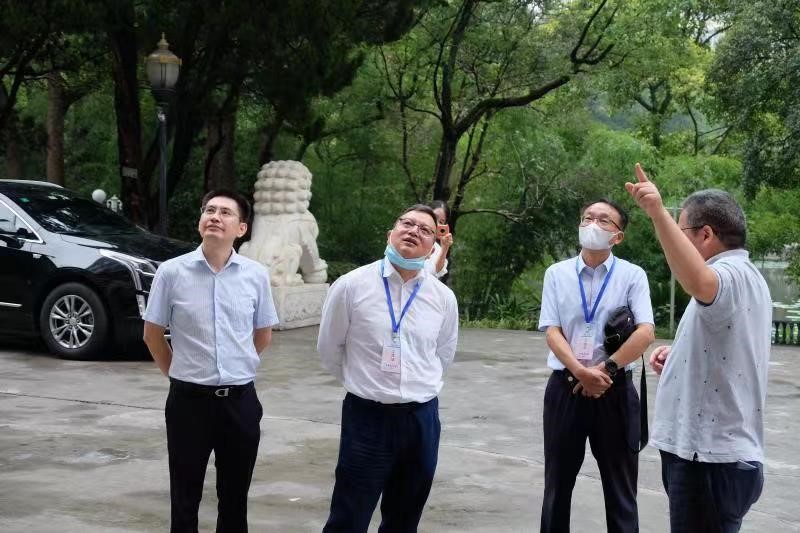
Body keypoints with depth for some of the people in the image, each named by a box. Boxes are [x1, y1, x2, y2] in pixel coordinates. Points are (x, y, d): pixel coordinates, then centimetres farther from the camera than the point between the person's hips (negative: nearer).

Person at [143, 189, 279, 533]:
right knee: (185, 497, 9)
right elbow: (152, 334, 4)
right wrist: (180, 373, 8)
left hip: (240, 400, 2)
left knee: (235, 497, 13)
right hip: (189, 399, -1)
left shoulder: (256, 275, -2)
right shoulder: (171, 272, -7)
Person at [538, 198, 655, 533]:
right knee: (558, 483, 12)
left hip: (615, 391, -2)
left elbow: (645, 333, -11)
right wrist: (581, 371, -18)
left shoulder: (632, 276, -2)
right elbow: (552, 332, -4)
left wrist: (606, 369, -16)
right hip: (565, 388, 2)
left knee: (619, 488, 7)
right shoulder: (557, 274, 4)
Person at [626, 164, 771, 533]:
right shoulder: (745, 277, 18)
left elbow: (700, 284, -43)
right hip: (725, 451, 11)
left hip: (710, 457, -11)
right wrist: (680, 354, 14)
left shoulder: (730, 275, -17)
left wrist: (658, 214, -49)